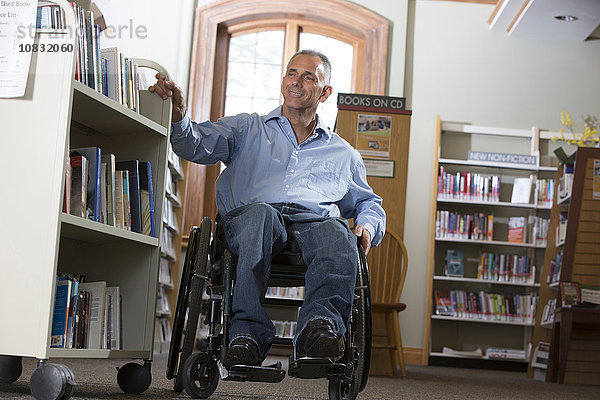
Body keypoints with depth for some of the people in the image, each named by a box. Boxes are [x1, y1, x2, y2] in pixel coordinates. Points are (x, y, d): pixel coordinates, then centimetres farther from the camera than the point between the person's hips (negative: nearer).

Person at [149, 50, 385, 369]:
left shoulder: (343, 154, 33)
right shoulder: (248, 129, 28)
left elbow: (369, 203, 36)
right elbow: (198, 145, 12)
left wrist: (367, 225, 11)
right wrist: (178, 115, -11)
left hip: (315, 219, 2)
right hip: (248, 219, -1)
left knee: (336, 236, -37)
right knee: (260, 214, -41)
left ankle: (320, 325, -56)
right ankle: (248, 334, -47)